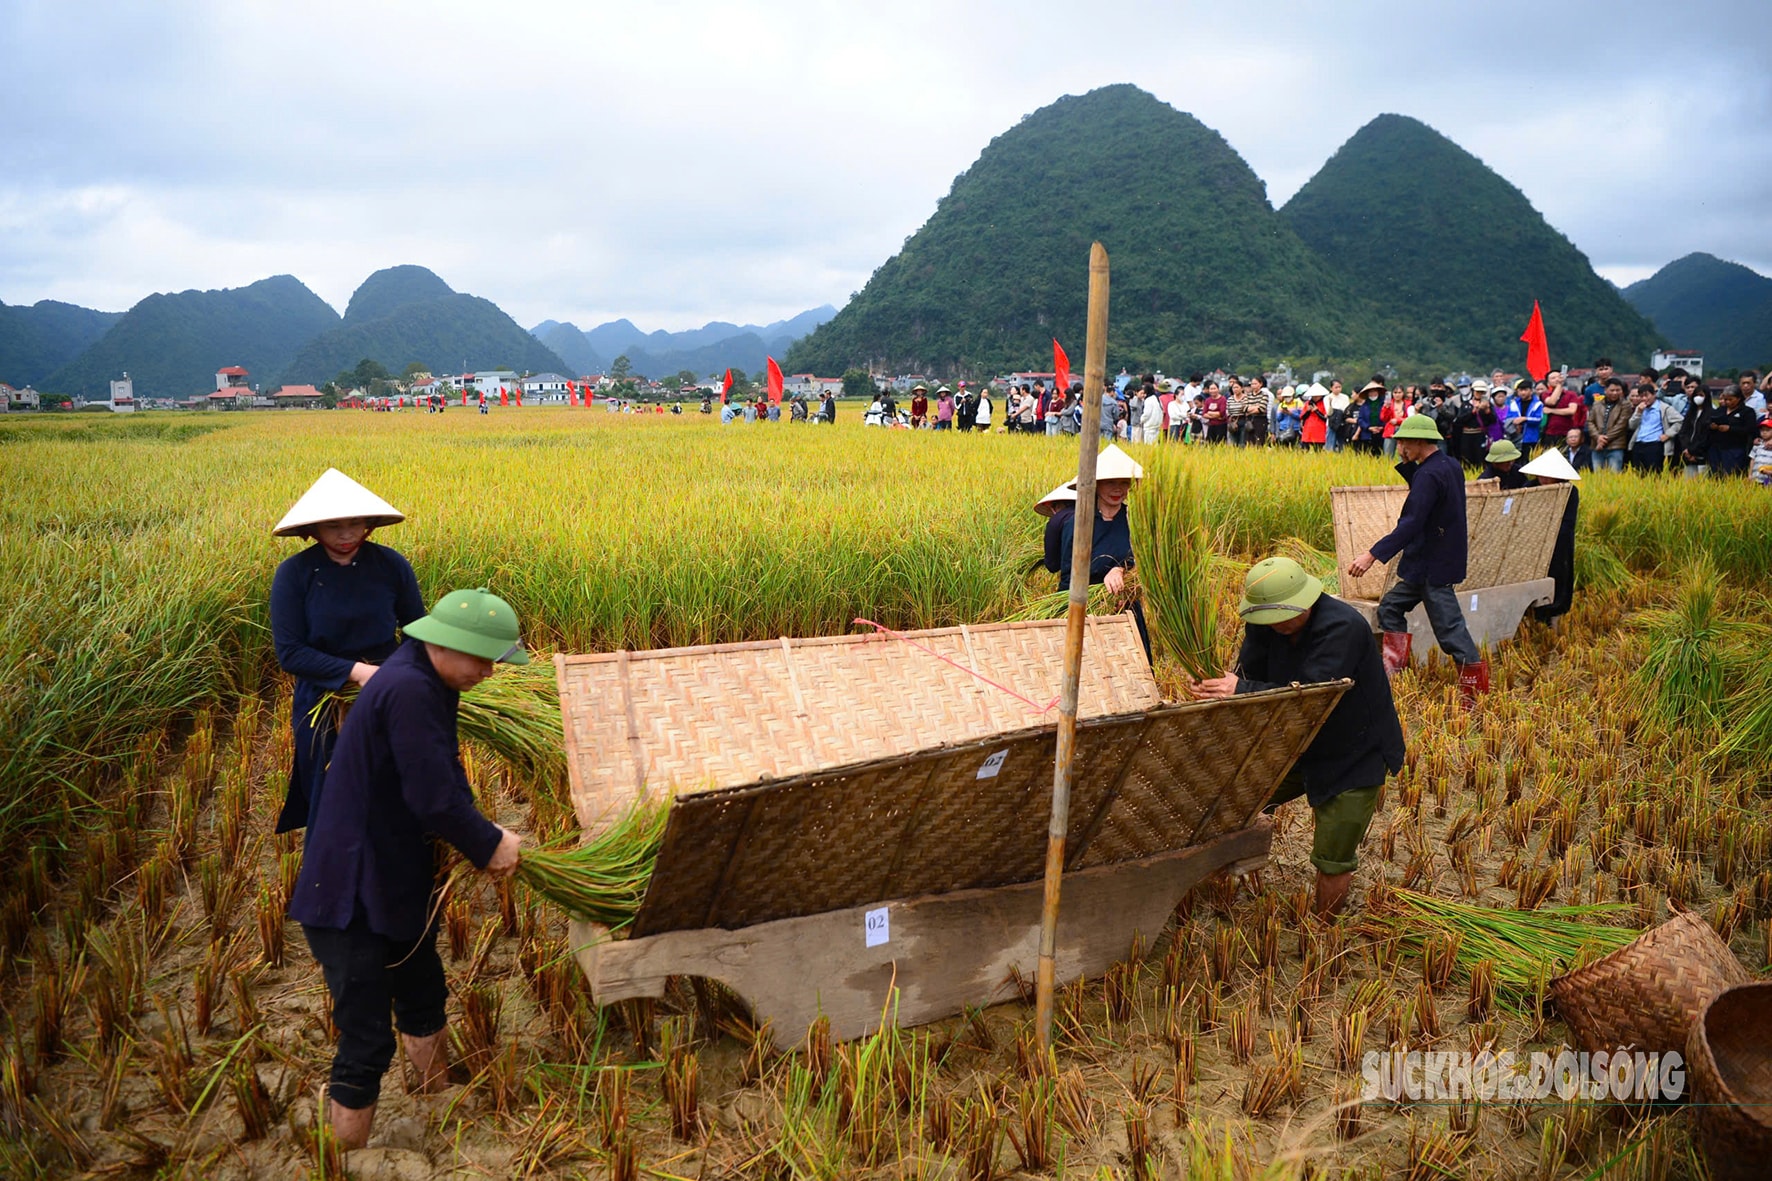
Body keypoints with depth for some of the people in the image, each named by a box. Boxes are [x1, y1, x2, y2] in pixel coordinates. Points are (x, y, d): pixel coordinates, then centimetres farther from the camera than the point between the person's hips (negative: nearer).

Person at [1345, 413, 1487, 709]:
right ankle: (1394, 672, 18)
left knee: (1448, 625, -5)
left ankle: (1476, 691, 2)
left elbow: (1412, 524, -29)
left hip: (1433, 567, -10)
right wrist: (1408, 465, 5)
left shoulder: (1430, 474, -21)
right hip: (1429, 564, 10)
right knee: (1390, 607, 15)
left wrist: (1372, 555, -34)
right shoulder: (1449, 466, 9)